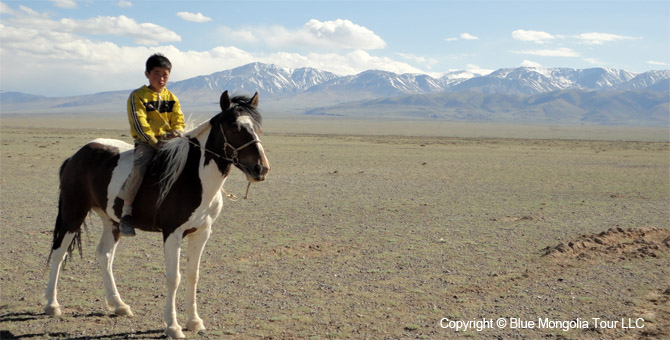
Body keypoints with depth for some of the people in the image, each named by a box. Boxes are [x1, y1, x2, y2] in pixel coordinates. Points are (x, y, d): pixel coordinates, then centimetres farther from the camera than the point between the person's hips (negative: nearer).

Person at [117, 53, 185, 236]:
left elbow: (178, 121, 12)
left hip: (169, 141, 5)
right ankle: (126, 212, -20)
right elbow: (139, 124, -8)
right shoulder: (138, 96, 0)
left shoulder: (171, 98, 16)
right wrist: (155, 142, -16)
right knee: (139, 168, -31)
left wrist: (177, 132, -11)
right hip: (146, 142, -5)